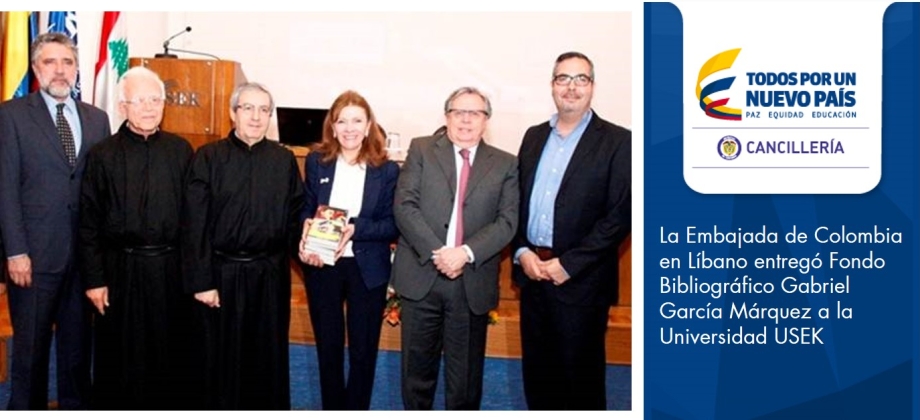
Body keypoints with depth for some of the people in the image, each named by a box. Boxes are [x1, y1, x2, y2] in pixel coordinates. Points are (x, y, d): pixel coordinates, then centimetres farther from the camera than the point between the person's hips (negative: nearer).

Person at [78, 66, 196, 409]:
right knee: (119, 357, 8)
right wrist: (94, 278, -6)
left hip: (171, 268, 2)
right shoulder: (102, 155, -2)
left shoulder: (181, 151, 3)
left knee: (169, 354, 11)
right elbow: (88, 222, -2)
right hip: (120, 269, -2)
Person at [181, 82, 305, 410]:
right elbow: (194, 224, -5)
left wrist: (302, 248, -11)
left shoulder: (284, 159, 5)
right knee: (223, 358, 10)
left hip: (271, 275, 2)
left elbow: (295, 217, 7)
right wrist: (201, 281, -9)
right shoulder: (208, 157, -2)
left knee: (269, 358, 11)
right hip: (222, 273, -2)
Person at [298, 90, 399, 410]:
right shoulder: (316, 162, 1)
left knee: (363, 351, 10)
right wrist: (307, 228, -19)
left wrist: (356, 229, -23)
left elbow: (393, 225, -7)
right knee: (328, 348, 14)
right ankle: (332, 410, 31)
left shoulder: (387, 170, -6)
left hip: (367, 270, -2)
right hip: (322, 266, 2)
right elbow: (305, 210, 4)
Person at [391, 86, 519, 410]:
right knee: (417, 369, 10)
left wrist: (466, 253, -17)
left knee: (465, 376, 8)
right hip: (421, 276, 0)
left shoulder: (506, 165, 8)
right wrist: (436, 253, -15)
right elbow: (404, 206, -4)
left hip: (473, 282, 0)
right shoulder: (421, 150, 6)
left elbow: (507, 221, -2)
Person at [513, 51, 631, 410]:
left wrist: (569, 264, -16)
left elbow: (620, 215, -12)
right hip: (532, 271, 5)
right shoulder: (534, 136, 12)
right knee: (536, 370, 14)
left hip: (581, 279, -5)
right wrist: (521, 252, -4)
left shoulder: (617, 141, -6)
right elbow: (517, 202, 12)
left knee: (580, 373, 5)